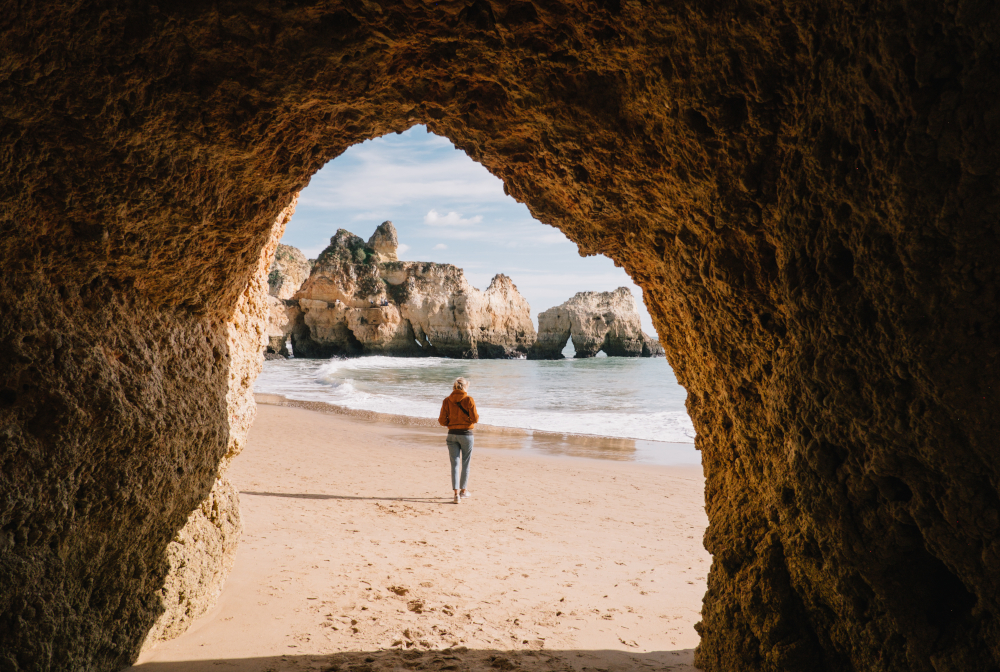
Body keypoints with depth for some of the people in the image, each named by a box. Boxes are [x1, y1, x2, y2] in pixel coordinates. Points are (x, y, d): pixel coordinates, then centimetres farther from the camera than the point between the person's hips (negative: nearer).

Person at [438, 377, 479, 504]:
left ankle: (456, 493, -5)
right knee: (465, 463, 13)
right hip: (466, 434, -2)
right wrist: (477, 414, 11)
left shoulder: (447, 400, 0)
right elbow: (475, 419, -10)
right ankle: (463, 490, 25)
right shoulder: (468, 399, -8)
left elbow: (442, 421, -2)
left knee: (454, 464, 4)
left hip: (452, 434, 2)